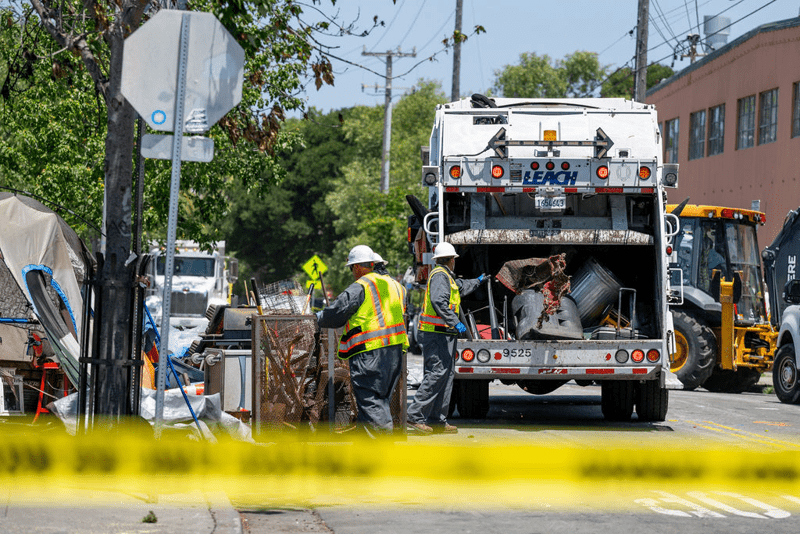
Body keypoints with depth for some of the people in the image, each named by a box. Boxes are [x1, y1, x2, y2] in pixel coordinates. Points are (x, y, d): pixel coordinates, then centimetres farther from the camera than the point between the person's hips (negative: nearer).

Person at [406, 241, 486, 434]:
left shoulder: (446, 276, 23)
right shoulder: (440, 275, -10)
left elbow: (461, 287, 45)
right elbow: (439, 301, -25)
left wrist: (477, 281, 61)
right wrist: (455, 322, -28)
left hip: (444, 334, 11)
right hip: (437, 333, -11)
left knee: (447, 374, 9)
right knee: (436, 373, -15)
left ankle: (437, 420, 9)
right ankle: (416, 416, -18)